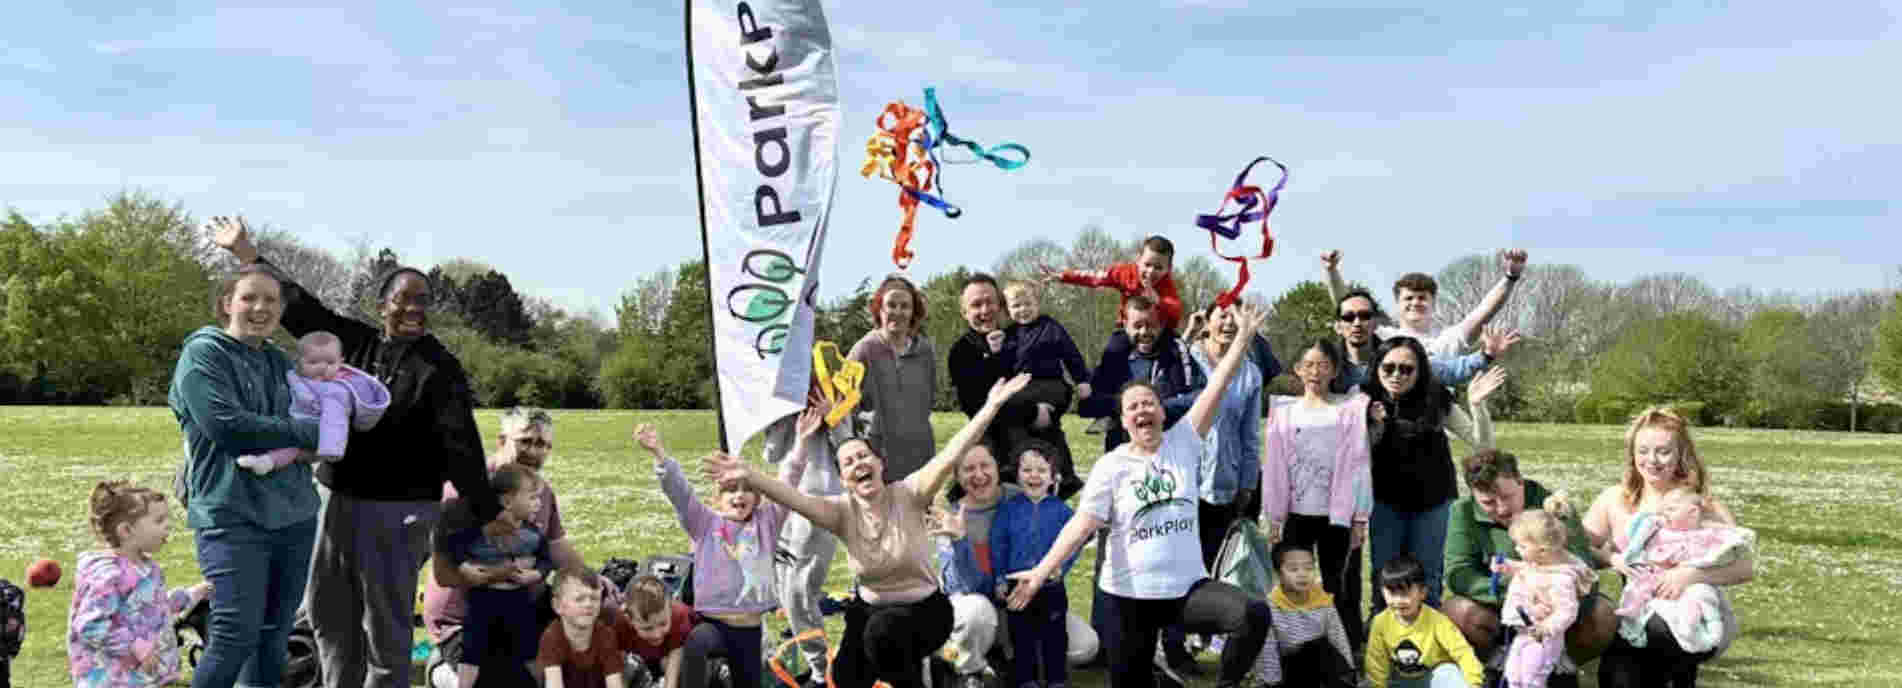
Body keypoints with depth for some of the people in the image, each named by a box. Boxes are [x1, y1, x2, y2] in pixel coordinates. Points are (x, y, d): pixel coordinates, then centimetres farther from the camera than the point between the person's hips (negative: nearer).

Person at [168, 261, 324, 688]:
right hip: (233, 516, -6)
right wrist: (309, 433, -11)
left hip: (293, 516, 6)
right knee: (235, 637, -12)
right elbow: (227, 425, -16)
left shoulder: (280, 363, 17)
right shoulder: (204, 354, -3)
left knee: (274, 638, 9)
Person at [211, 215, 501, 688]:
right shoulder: (354, 342, 5)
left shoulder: (440, 367, -10)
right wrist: (247, 254, 16)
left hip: (398, 510, -6)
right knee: (329, 612, 17)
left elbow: (461, 446, -16)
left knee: (385, 622, 2)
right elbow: (300, 308, 14)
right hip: (338, 500, 6)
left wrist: (488, 516, -20)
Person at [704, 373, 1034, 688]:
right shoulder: (843, 511, -11)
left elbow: (950, 455, -29)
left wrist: (991, 407, -40)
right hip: (870, 609, 4)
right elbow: (795, 498, -27)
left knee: (883, 630, -33)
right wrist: (749, 476, -45)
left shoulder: (907, 494, -17)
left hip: (924, 608, -4)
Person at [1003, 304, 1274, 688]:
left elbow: (1215, 389, -4)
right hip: (1128, 595, -1)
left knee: (1255, 614, -22)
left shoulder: (1183, 444, 2)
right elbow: (1081, 524, -12)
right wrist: (1041, 571, -23)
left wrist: (1243, 336, -9)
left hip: (1187, 586, 1)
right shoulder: (1110, 466, -3)